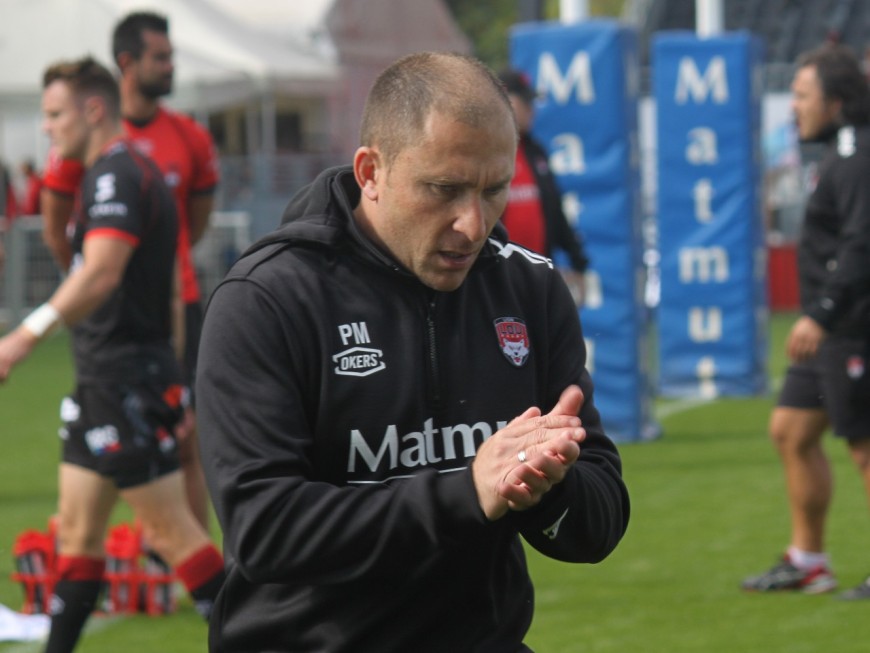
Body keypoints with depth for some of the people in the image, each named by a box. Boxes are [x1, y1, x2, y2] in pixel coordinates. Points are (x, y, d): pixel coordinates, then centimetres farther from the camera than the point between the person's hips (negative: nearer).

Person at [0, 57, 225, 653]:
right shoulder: (118, 172, 18)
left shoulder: (117, 174, -14)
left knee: (172, 531, -6)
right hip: (102, 381, 10)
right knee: (77, 535, 10)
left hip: (127, 380, -10)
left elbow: (101, 273, -28)